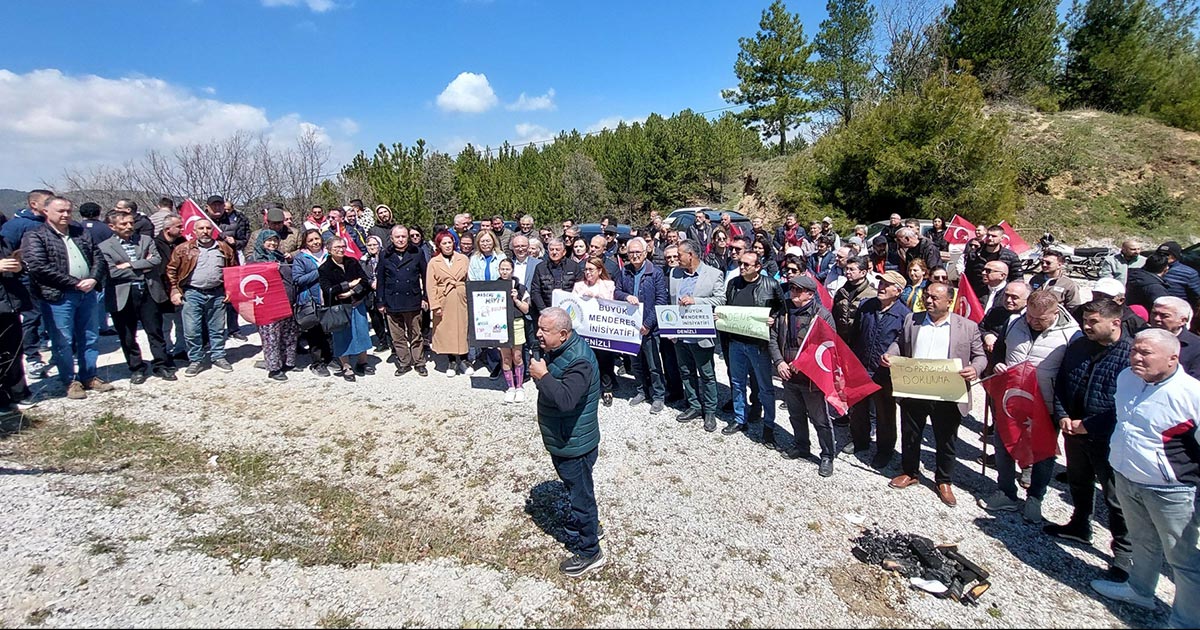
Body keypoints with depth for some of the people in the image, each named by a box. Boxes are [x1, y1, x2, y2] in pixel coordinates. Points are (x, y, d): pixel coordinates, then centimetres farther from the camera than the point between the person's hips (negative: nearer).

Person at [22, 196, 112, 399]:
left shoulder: (81, 233, 13)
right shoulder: (34, 236, -3)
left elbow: (98, 257, 10)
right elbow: (39, 268, -14)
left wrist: (94, 279, -9)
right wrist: (75, 283, -16)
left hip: (87, 293, 5)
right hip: (58, 297, -5)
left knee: (90, 338, 12)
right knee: (63, 342, 2)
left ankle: (88, 377, 25)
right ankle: (70, 381, 13)